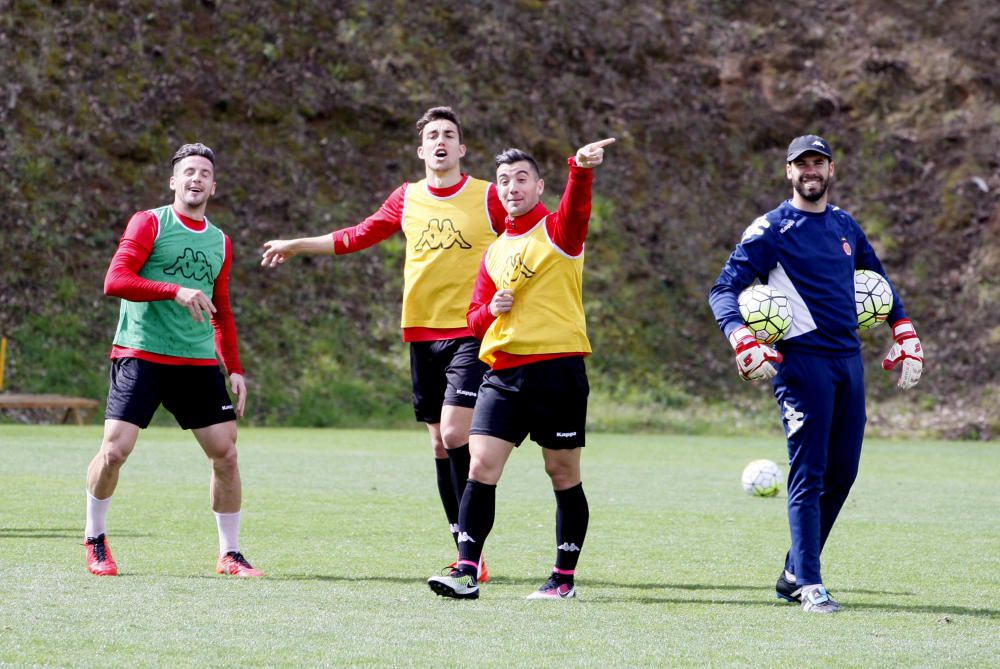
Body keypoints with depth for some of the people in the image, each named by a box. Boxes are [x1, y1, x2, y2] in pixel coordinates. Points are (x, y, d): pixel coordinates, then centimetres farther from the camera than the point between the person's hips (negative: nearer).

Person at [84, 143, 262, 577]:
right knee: (115, 449, -11)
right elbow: (114, 281, -13)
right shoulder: (149, 224, -1)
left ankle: (229, 554, 10)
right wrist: (175, 290, -24)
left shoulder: (220, 243, 15)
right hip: (140, 355, -5)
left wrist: (234, 369, 15)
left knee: (225, 452, -2)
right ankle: (95, 540, 11)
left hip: (198, 362, 5)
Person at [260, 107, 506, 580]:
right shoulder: (407, 199, 10)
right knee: (440, 444, 6)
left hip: (471, 332, -5)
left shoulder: (489, 198, -2)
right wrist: (297, 246, 23)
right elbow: (358, 236, 22)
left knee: (455, 434, -18)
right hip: (422, 333, 5)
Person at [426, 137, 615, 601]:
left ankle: (565, 578, 13)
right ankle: (466, 572, -7)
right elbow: (475, 319, 21)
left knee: (563, 475, 3)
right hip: (503, 374, 5)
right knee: (480, 468, -7)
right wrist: (491, 310, -3)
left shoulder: (558, 232, 1)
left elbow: (576, 208, -23)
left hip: (558, 368, -4)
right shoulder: (495, 253, 18)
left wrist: (581, 169, -44)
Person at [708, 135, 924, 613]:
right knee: (809, 475, -10)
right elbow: (724, 290, -7)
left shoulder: (845, 226, 16)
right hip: (801, 361, -6)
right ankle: (809, 586, -9)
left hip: (849, 359, 6)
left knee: (841, 475, 6)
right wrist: (742, 341, -25)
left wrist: (905, 336, 18)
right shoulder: (771, 230, -2)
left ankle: (793, 574, 17)